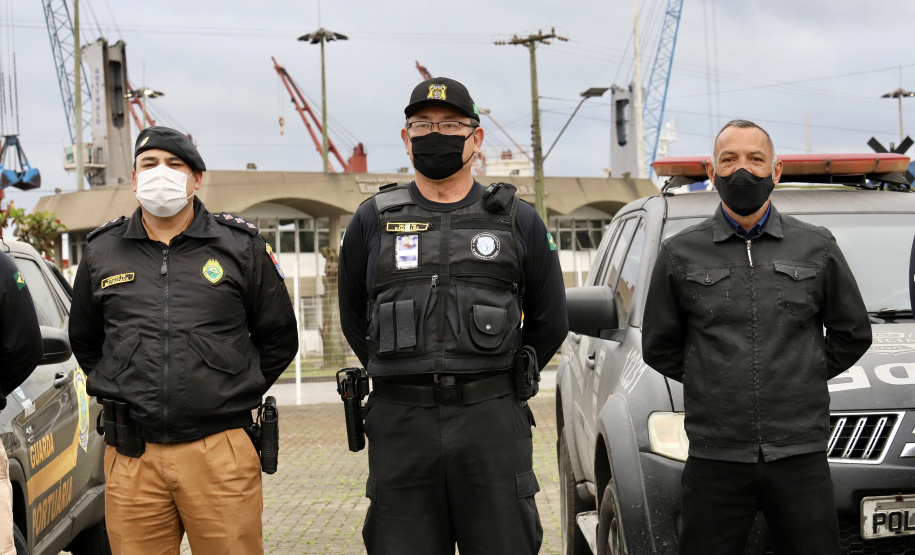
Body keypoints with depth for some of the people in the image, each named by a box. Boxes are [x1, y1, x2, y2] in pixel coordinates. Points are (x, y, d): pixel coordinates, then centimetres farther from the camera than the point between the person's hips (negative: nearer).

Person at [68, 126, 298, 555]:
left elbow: (279, 339, 13)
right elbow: (84, 340, 24)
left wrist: (234, 395, 8)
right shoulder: (102, 252, 11)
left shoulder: (241, 246, 5)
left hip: (221, 454, -2)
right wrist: (121, 393, 15)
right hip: (132, 460, 2)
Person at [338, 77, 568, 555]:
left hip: (492, 426, 0)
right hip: (400, 426, 1)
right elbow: (354, 320, 19)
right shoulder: (372, 222, 8)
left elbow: (549, 323, 15)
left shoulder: (517, 221, 7)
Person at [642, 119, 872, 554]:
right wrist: (715, 384, 8)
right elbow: (658, 346, 13)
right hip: (715, 458, 0)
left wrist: (800, 379, 11)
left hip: (800, 456, 1)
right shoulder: (679, 254, 7)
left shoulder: (817, 247, 9)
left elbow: (852, 333, 17)